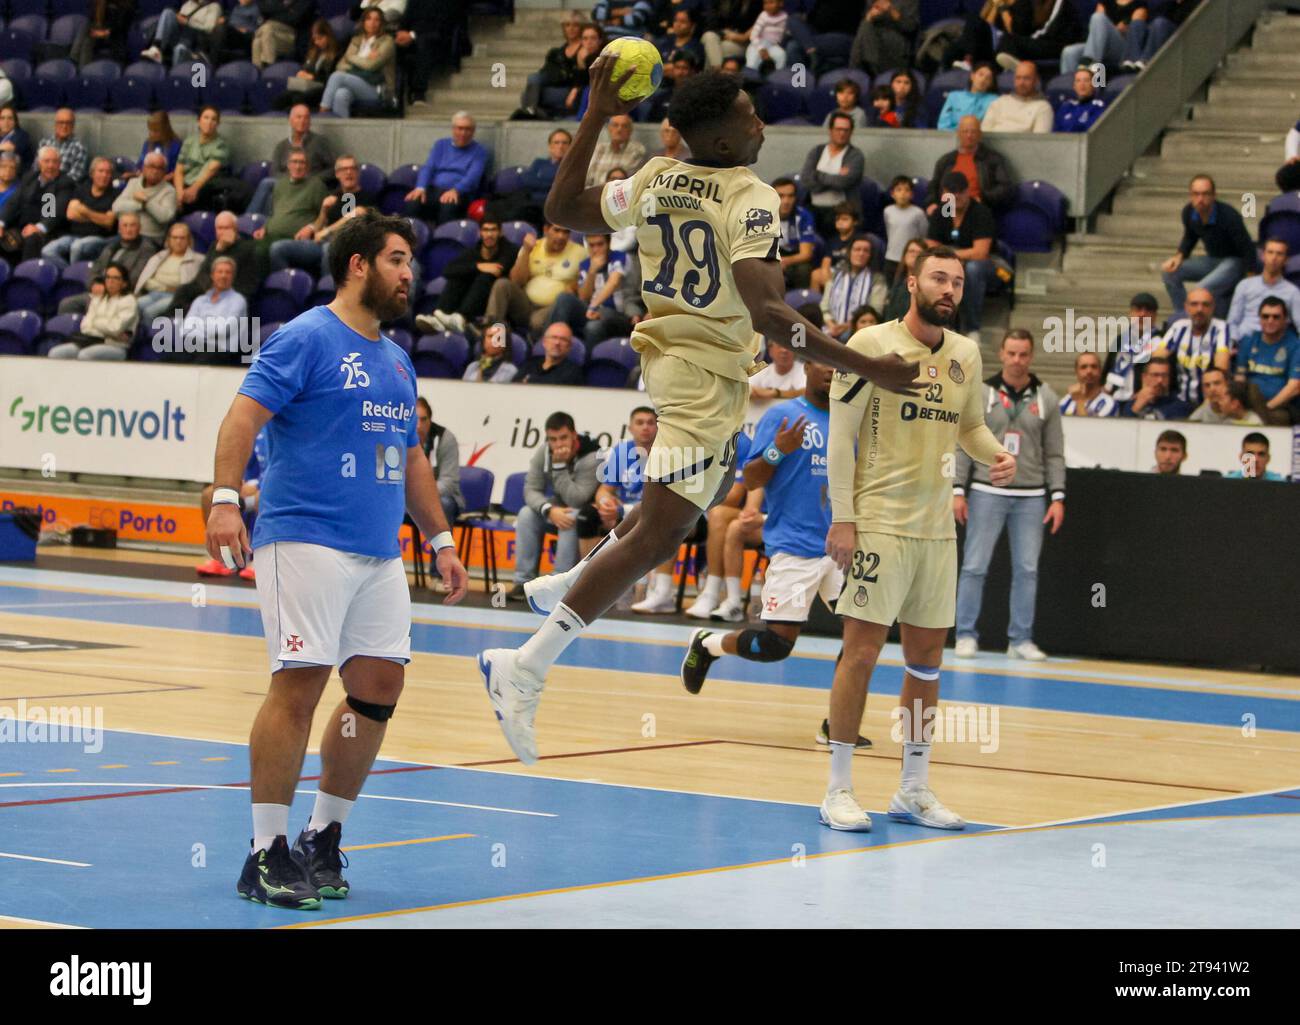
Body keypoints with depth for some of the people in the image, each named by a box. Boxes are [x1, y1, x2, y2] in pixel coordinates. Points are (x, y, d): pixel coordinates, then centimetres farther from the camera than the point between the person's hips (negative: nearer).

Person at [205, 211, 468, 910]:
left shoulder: (396, 361, 20)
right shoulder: (306, 339, -4)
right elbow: (244, 414, -14)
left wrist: (440, 540, 25)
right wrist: (225, 498, -26)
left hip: (379, 551, 8)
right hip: (306, 537, -8)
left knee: (379, 688, 3)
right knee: (299, 684, -12)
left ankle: (323, 839, 16)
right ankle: (266, 854, -7)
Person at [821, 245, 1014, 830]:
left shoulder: (966, 354, 9)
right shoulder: (871, 345, -8)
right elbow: (840, 435, -8)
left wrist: (997, 456, 0)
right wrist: (842, 518, -13)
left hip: (937, 527, 6)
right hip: (878, 521, -6)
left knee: (927, 655, 9)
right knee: (862, 651, -6)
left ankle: (914, 788, 18)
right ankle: (838, 790, 0)